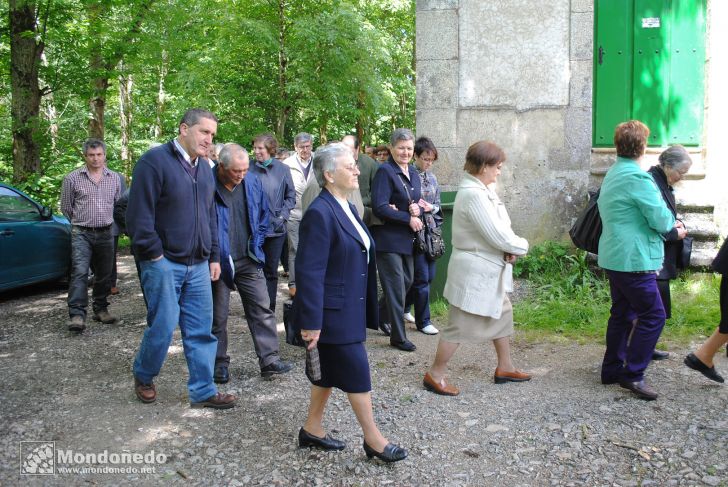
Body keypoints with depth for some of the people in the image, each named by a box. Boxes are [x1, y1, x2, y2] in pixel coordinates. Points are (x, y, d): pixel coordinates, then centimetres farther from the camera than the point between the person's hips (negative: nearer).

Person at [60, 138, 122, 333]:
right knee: (79, 272, -14)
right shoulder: (73, 178, -2)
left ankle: (101, 309, 23)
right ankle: (77, 315, -16)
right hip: (82, 234, -3)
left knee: (104, 275, 10)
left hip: (106, 234, 3)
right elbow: (66, 207, 6)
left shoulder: (115, 178, 7)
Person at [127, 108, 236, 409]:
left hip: (198, 265, 7)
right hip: (163, 262, -7)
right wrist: (154, 254, -14)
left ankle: (203, 391, 15)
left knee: (201, 330, 6)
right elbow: (139, 214, -14)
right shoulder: (155, 161, -10)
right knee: (163, 326, -2)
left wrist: (214, 257, 16)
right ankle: (143, 377, 25)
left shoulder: (204, 168, 14)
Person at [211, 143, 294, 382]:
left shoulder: (253, 182, -1)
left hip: (249, 260, 4)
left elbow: (264, 213, 13)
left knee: (262, 310, 3)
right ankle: (219, 363, 21)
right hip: (218, 262, -4)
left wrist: (256, 243, 5)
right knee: (217, 316, 8)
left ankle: (269, 359, 10)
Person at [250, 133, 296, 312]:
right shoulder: (250, 169, -4)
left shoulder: (282, 169, -1)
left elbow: (291, 196, 6)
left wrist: (282, 215, -4)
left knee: (271, 271, 10)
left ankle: (270, 309, 20)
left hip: (275, 228, 1)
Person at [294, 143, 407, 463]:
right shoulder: (320, 214, -20)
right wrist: (311, 322, -22)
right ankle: (373, 440, 14)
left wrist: (366, 310, 20)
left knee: (330, 372, 18)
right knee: (357, 375, 0)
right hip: (334, 313, -9)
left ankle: (312, 429, 31)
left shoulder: (346, 208, 10)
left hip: (349, 310, 9)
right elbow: (310, 272, -22)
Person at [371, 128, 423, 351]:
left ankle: (379, 316, 38)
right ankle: (398, 337, 10)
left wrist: (418, 209, -7)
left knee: (407, 281, 16)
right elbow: (380, 207, -20)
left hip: (407, 238, 8)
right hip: (388, 238, -8)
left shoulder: (413, 173, 11)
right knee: (396, 287, -2)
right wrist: (409, 219, -17)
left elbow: (416, 202, 18)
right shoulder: (385, 171, -13)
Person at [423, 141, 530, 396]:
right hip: (474, 271, -10)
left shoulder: (484, 190, 8)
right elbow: (497, 235, -24)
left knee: (502, 315, 20)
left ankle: (505, 367, 34)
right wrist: (522, 246, -7)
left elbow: (500, 226, 10)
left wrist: (509, 249, -9)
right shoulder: (473, 195, -24)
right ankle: (434, 375, 10)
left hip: (490, 270, 10)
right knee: (460, 325, -2)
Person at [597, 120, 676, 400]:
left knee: (622, 313, 16)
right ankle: (633, 374, -1)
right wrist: (671, 220, 8)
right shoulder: (638, 178, -18)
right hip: (633, 259, -10)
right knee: (653, 314, -4)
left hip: (613, 258, 10)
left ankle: (612, 370, 22)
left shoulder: (612, 174, 13)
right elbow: (661, 220, -18)